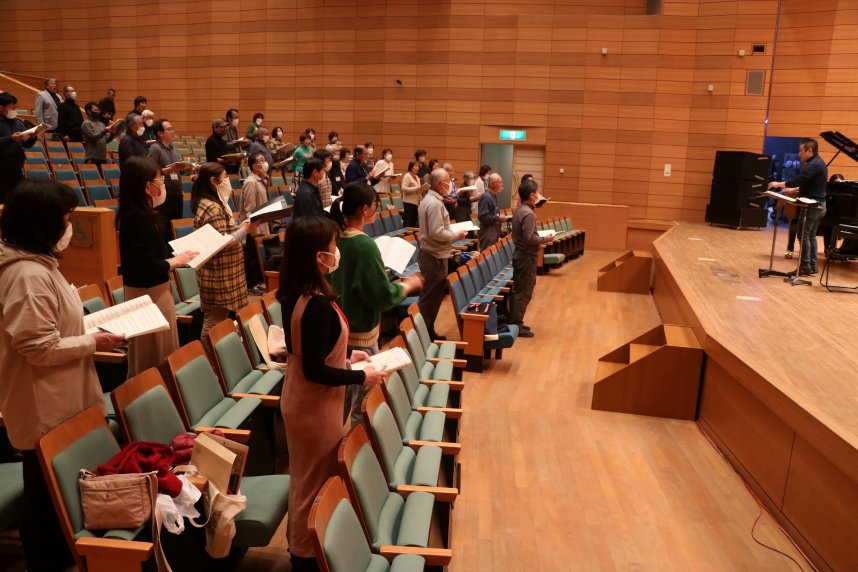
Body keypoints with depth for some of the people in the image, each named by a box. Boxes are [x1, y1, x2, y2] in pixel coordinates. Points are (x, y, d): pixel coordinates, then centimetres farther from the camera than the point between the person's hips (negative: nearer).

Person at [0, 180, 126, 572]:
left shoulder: (35, 264, 8)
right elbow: (42, 349, -26)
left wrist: (87, 329, 9)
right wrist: (93, 342, -16)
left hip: (55, 401, 10)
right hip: (45, 408, -10)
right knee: (47, 491, 7)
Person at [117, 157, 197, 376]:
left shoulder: (134, 214, 7)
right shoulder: (141, 218, -23)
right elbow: (149, 269, -27)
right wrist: (175, 261, -12)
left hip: (146, 292, 10)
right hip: (150, 294, -10)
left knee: (147, 359, 21)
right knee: (156, 358, 4)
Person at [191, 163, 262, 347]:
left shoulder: (213, 204, 12)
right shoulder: (212, 208, -21)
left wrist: (241, 227, 5)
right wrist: (245, 230, -16)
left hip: (221, 274, 10)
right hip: (219, 276, -10)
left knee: (217, 319, 17)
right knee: (216, 321, -1)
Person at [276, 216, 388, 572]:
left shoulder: (294, 294, -1)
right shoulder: (318, 305, -30)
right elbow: (315, 371, -27)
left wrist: (346, 357, 11)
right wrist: (361, 377, -16)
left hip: (298, 398, 9)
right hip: (314, 406, -9)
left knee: (305, 476, 25)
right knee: (315, 481, 10)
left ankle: (298, 541, 44)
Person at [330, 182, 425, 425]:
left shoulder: (336, 238, -1)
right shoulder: (365, 245, -24)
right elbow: (384, 297, -22)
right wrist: (408, 285, -6)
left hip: (339, 326, 9)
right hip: (360, 332, -9)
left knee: (344, 391, 24)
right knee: (364, 398, 9)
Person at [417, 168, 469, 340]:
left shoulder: (429, 199, 12)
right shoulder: (435, 203, -21)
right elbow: (436, 233, -26)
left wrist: (452, 232, 12)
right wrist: (457, 235, -14)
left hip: (431, 254, 10)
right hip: (435, 256, -10)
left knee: (432, 295, 17)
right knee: (430, 297, -2)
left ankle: (427, 331, 25)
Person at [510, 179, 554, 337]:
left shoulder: (519, 210, 9)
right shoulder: (528, 213, -20)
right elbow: (529, 238, -25)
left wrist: (541, 238, 14)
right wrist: (545, 239, -12)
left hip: (519, 253, 10)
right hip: (527, 256, -10)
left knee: (518, 290, 15)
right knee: (524, 292, -2)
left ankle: (514, 322, 22)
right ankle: (516, 325, 2)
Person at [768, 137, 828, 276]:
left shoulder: (813, 165, -18)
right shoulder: (819, 163, 15)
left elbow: (798, 180, -25)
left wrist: (779, 184, -16)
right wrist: (794, 190, 18)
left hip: (812, 205, -10)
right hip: (818, 205, 10)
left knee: (804, 235, -6)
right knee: (811, 235, 13)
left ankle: (805, 266, -5)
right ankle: (812, 265, 14)